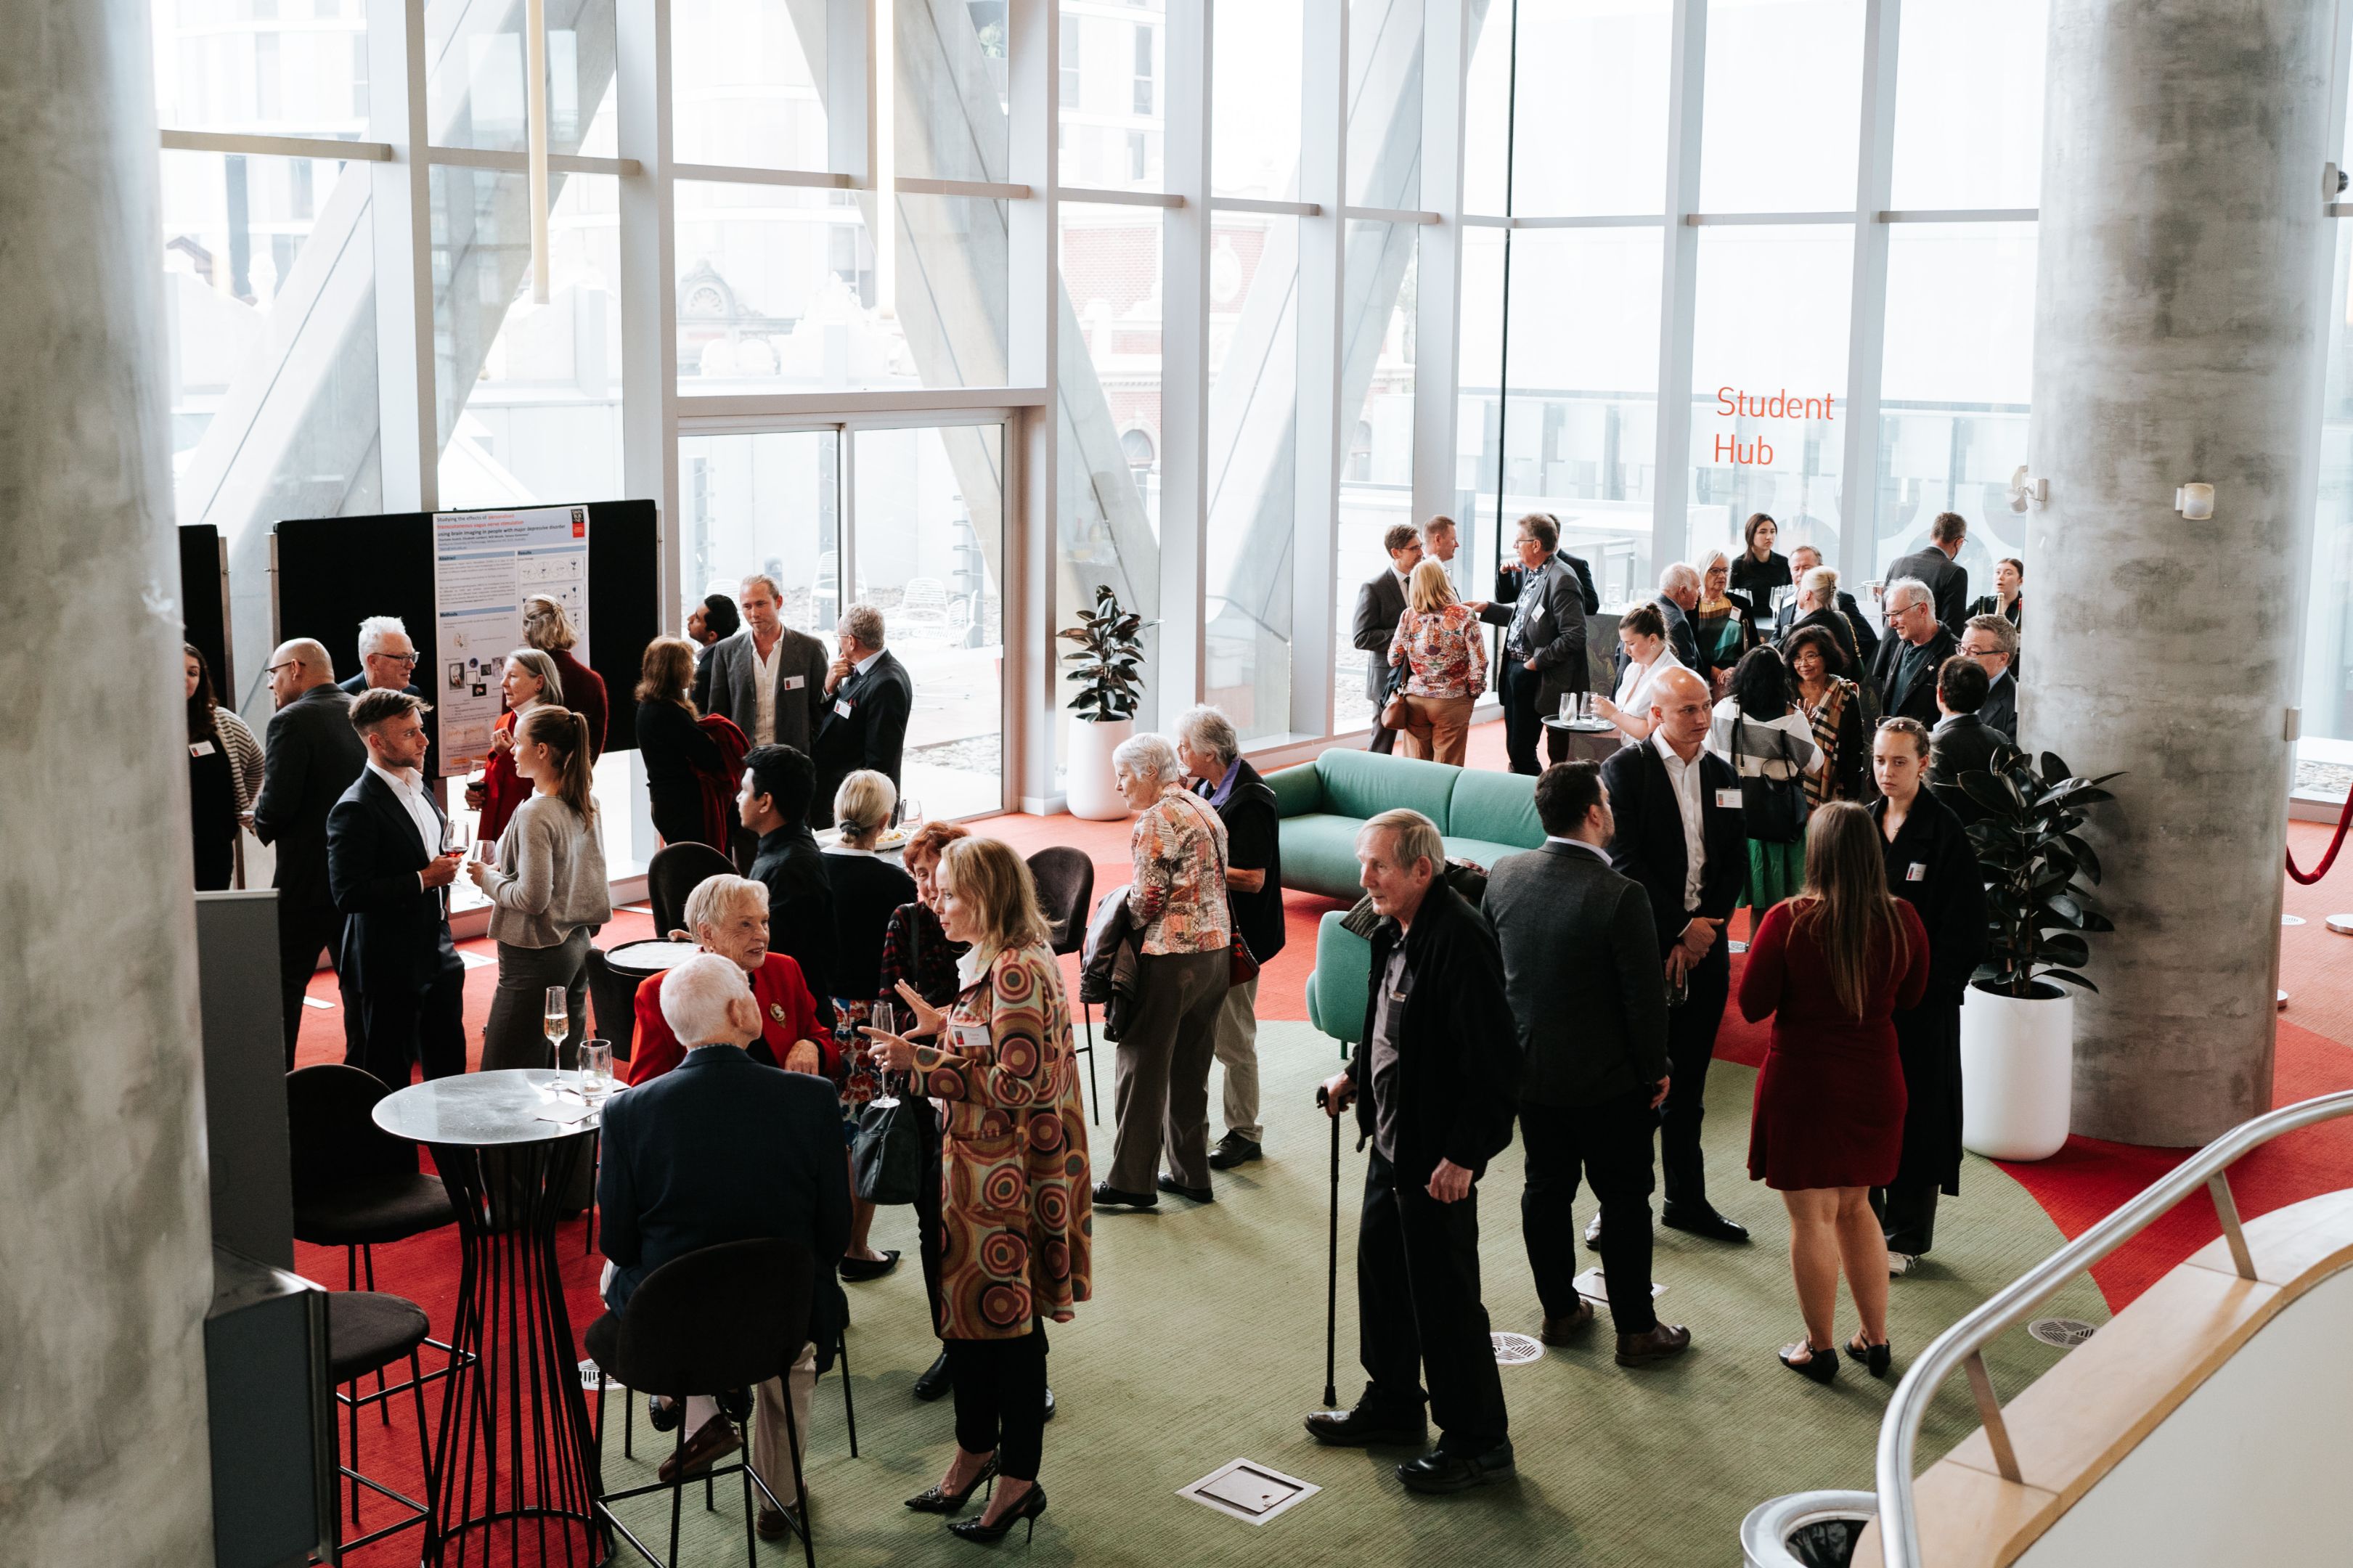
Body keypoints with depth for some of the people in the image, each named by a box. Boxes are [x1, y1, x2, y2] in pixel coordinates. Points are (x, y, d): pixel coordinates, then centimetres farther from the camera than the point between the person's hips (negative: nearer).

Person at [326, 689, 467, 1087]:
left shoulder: (420, 788, 9)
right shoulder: (356, 809, -19)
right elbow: (348, 893, -24)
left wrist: (444, 868, 4)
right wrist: (423, 880, -21)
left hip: (438, 953, 8)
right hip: (390, 964, -8)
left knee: (449, 1062, 16)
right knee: (389, 1074, 4)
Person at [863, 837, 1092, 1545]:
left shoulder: (1017, 971, -21)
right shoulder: (993, 963, 10)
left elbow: (1015, 1085, -24)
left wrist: (923, 1061, -21)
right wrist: (941, 1026, 6)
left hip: (1007, 1174, -10)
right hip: (975, 1167, 10)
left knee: (1008, 1321, 2)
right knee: (964, 1307, 17)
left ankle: (1020, 1479, 16)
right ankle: (976, 1447, 33)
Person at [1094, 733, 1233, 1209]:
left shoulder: (1158, 819, -15)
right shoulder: (1205, 810, 13)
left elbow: (1147, 898, -16)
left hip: (1171, 956, -9)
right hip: (1217, 950, 9)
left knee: (1142, 1064, 1)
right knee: (1190, 1066, 15)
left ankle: (1131, 1180, 6)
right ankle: (1191, 1174, 21)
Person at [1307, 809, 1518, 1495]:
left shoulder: (1460, 940, -24)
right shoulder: (1393, 934, 5)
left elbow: (1493, 1060, -25)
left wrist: (1462, 1154, -24)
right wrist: (1356, 1076, 11)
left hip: (1438, 1155, -10)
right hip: (1391, 1138, 10)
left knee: (1444, 1295, 0)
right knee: (1381, 1268, 21)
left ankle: (1478, 1442, 15)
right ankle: (1392, 1403, 39)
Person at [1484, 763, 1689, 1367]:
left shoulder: (1503, 876, -6)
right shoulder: (1619, 897, -24)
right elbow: (1645, 996, -18)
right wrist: (1655, 1068, -3)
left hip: (1528, 1070, 5)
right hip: (1606, 1080, -5)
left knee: (1546, 1187, 18)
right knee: (1624, 1199, 8)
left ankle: (1559, 1311, 31)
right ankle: (1636, 1330, 19)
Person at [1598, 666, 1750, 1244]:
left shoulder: (1722, 774, 11)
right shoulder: (1624, 771, -7)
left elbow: (1735, 864, 9)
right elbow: (1625, 864, -12)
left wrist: (1701, 932, -5)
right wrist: (1680, 930, -13)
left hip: (1703, 946, 5)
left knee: (1688, 1085, 13)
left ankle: (1686, 1200, 23)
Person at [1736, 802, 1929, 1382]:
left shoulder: (1788, 922, -20)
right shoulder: (1901, 921, -8)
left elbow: (1753, 1006, -12)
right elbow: (1910, 994, 8)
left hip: (1803, 1084, -4)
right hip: (1874, 1082, 4)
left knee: (1812, 1219, 9)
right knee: (1855, 1208, 21)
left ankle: (1820, 1348, 21)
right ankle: (1875, 1339, 27)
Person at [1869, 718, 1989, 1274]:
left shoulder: (1945, 833, -9)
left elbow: (1962, 929, -10)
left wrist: (1921, 987, -15)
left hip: (1920, 999, -5)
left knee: (1913, 1111, 3)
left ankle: (1907, 1235, 15)